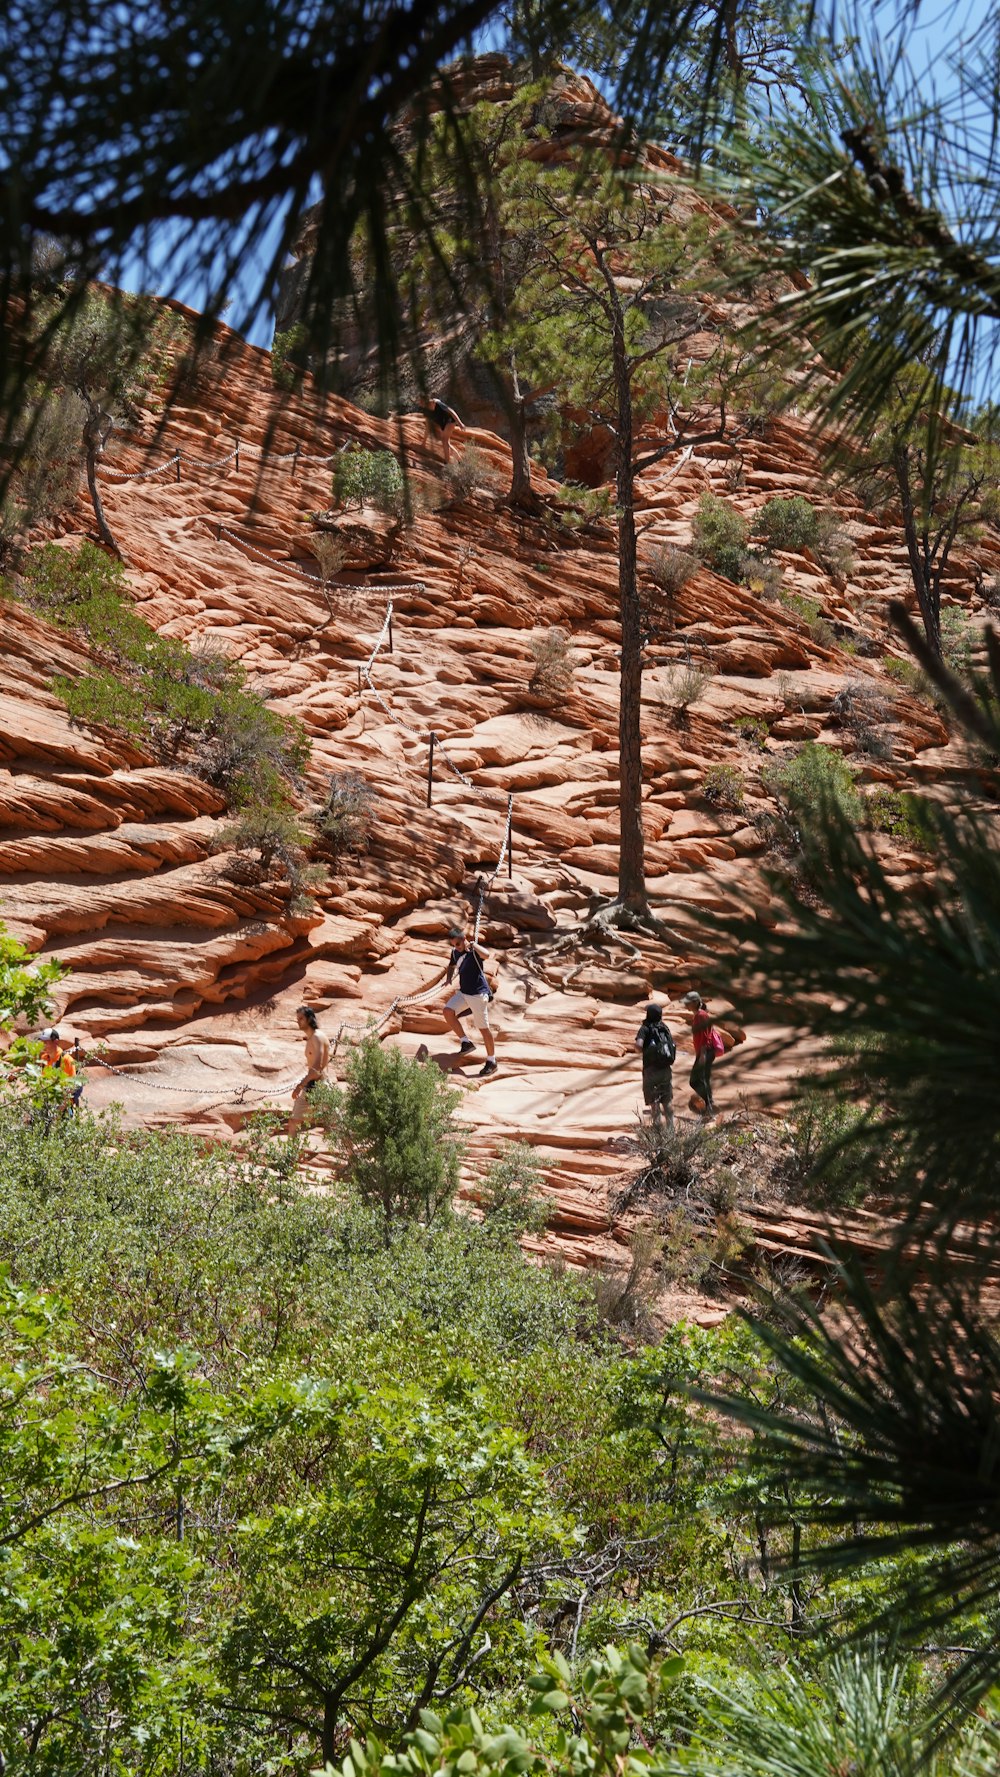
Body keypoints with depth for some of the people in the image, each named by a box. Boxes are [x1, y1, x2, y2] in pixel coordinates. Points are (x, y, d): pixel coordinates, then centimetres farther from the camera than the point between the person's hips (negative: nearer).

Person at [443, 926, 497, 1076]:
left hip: (478, 994, -7)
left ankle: (491, 1062, 10)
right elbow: (452, 965, 26)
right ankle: (466, 1042, 3)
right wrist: (449, 978, 7)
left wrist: (472, 944, -30)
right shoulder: (455, 952, 5)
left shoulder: (474, 950, -16)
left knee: (484, 1028, -2)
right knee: (448, 1011, -12)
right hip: (463, 992, 7)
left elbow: (486, 954, -41)